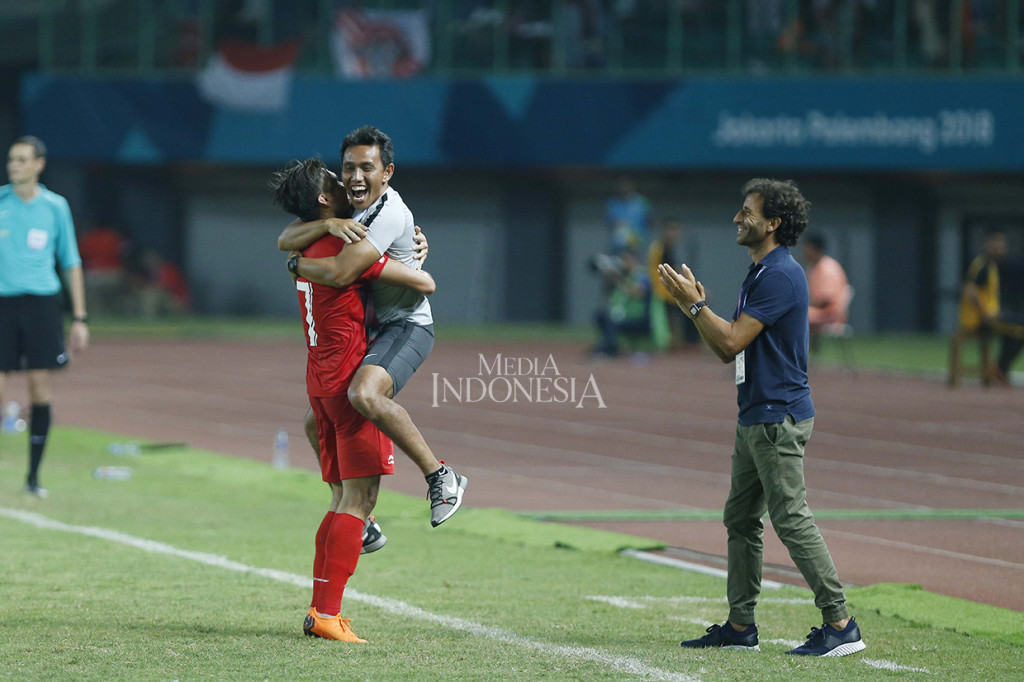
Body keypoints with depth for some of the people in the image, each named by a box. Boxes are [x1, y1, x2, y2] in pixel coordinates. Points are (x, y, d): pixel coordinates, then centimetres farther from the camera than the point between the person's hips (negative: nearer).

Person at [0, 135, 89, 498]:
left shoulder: (55, 207, 6)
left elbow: (71, 263, 11)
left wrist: (80, 318, 7)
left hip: (42, 301, 1)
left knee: (40, 386, -2)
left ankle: (33, 475, 7)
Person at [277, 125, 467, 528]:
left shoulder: (390, 214, -23)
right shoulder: (342, 200, 4)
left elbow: (340, 273, -31)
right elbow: (285, 240, -2)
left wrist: (297, 264, -10)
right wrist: (327, 224, -22)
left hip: (406, 325, -10)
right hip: (370, 329, 10)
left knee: (364, 395, -37)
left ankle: (440, 477, -27)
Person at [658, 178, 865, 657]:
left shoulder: (780, 276, -16)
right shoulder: (759, 273, 17)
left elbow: (732, 342, -20)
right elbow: (728, 350, 18)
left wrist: (695, 304, -9)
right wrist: (696, 305, 9)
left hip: (779, 417, -11)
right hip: (755, 417, 11)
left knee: (791, 519, -12)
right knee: (740, 520, 14)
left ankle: (840, 623, -11)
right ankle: (740, 625, 20)